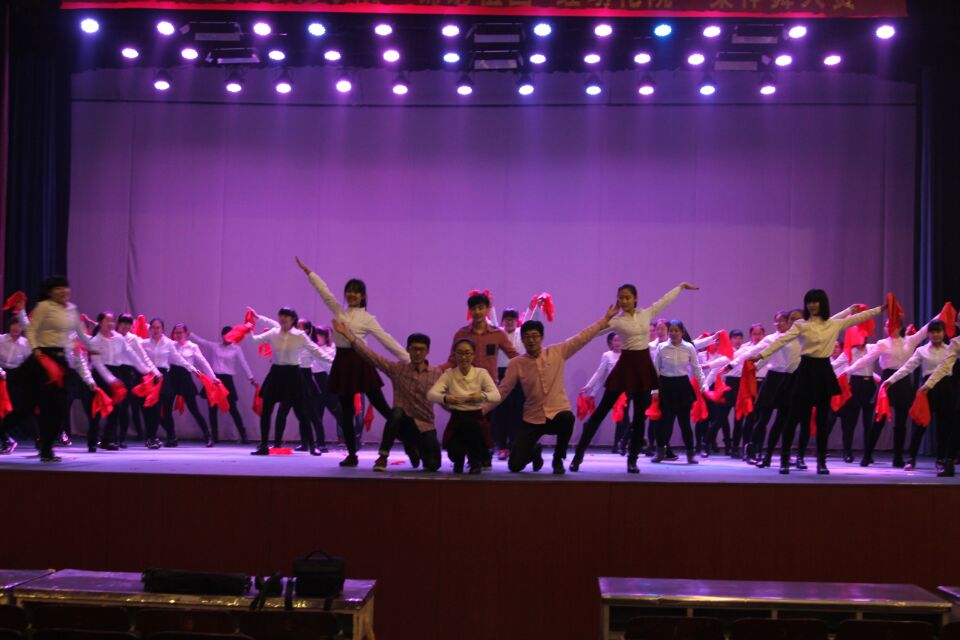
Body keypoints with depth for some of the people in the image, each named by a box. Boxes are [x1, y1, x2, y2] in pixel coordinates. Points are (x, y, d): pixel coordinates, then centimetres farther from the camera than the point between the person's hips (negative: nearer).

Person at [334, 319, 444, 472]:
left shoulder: (437, 373, 0)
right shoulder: (397, 368, 0)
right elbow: (370, 355, -4)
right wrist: (347, 334, -10)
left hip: (424, 426, 1)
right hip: (403, 422, -1)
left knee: (433, 465, -15)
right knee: (397, 412, -36)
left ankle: (413, 448, 22)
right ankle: (383, 457, -21)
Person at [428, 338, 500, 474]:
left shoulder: (481, 373, -1)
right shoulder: (449, 374, -1)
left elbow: (497, 395, -15)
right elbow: (431, 394, -15)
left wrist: (483, 396, -37)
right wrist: (445, 398, -36)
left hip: (476, 418, 0)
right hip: (456, 420, 0)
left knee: (470, 424, -38)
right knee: (454, 452, -29)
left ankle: (476, 460, -6)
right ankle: (458, 461, 14)